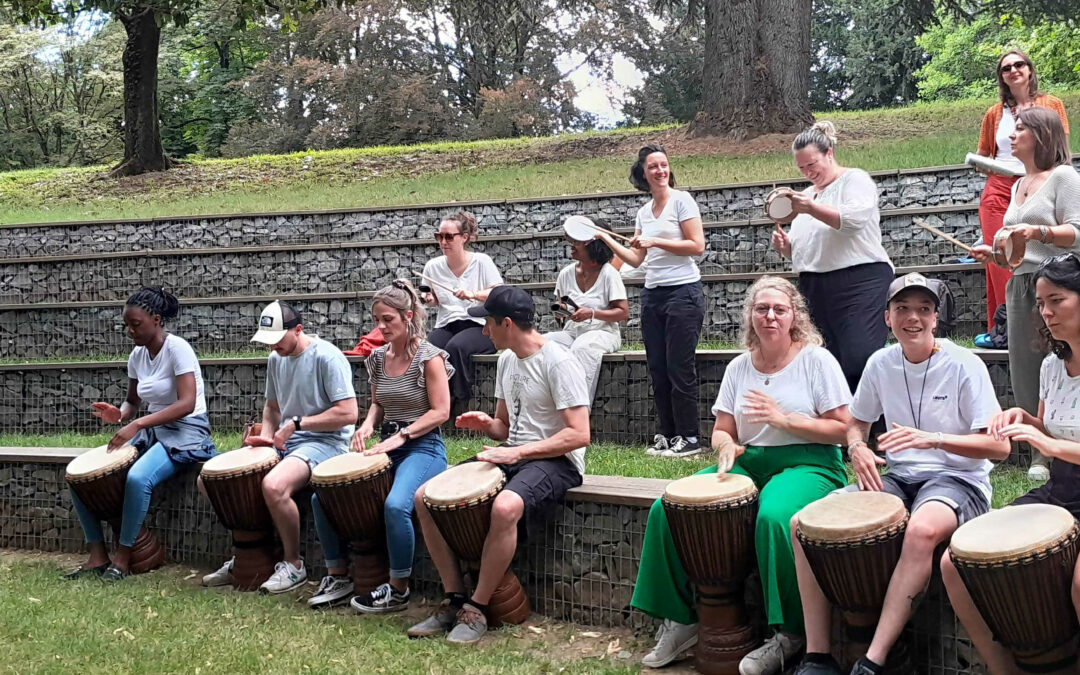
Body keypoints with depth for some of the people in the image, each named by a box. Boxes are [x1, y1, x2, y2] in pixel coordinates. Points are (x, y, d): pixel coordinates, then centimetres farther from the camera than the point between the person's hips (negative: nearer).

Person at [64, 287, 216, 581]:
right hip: (152, 431, 8)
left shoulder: (177, 348, -15)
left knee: (137, 478, -35)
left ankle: (122, 558, -15)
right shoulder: (137, 355, 6)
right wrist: (119, 414, -7)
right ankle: (98, 556, 0)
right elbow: (133, 401, 18)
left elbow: (187, 404, -25)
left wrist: (137, 425, -32)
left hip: (186, 432, -8)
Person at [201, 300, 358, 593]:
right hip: (283, 444, 9)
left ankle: (293, 564, -14)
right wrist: (266, 435, 4)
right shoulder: (276, 359, 10)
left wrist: (297, 423, -17)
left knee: (273, 485, -38)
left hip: (324, 442, -8)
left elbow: (348, 413, -19)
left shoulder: (327, 357, -14)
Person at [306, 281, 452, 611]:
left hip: (424, 448, -7)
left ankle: (398, 590, -15)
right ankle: (338, 575, 9)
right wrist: (368, 424, 0)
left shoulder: (429, 357, -9)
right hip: (388, 447, 7)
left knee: (396, 504, -35)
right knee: (321, 497, -5)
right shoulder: (378, 358, 10)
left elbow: (440, 412, -12)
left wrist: (400, 436, -19)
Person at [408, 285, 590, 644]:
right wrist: (486, 424, -3)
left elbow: (579, 434, -20)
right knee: (425, 496, -3)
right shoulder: (506, 360, 11)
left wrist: (516, 453, -24)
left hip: (555, 461, -9)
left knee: (504, 507, -39)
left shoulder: (557, 362, -15)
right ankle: (454, 598, 1)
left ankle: (476, 610, -20)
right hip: (512, 456, 9)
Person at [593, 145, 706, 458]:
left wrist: (656, 241, -14)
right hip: (652, 294, 7)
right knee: (658, 369, 7)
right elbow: (636, 259, 16)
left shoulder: (681, 200, -4)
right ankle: (667, 435, 15)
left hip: (683, 291, -7)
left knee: (680, 368, -6)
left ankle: (689, 438, 1)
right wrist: (606, 239, 9)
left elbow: (697, 246, -11)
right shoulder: (644, 212, 14)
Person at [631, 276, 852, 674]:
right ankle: (680, 619, 0)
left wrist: (784, 419, -18)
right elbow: (721, 431, 13)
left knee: (774, 516, -39)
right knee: (667, 507, -13)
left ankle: (789, 634, -21)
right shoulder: (739, 367, 11)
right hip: (749, 463, 5)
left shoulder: (815, 359, -2)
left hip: (807, 464, -5)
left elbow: (842, 430, -7)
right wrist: (726, 445, -11)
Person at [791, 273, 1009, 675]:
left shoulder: (965, 366, -9)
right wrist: (858, 448, -4)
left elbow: (1000, 446, -13)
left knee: (922, 530, -41)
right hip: (898, 477, 5)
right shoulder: (881, 364, 5)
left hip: (957, 479, -5)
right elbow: (857, 423, 20)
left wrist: (932, 439, -27)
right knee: (804, 521, -15)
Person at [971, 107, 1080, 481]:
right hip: (1019, 283, 8)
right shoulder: (1018, 185, 21)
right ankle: (1041, 456, 11)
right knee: (1025, 374, 5)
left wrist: (1039, 231, -25)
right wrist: (996, 252, 13)